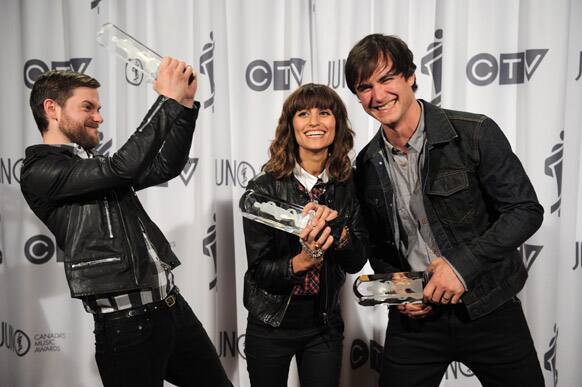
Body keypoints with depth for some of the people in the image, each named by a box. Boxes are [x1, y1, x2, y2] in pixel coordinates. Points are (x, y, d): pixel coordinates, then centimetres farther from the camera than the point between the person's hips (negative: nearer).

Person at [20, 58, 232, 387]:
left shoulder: (94, 166, 17)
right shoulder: (40, 171, -8)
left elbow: (166, 166, 13)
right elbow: (122, 167, -20)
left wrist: (185, 103, 2)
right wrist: (169, 100, -15)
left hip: (173, 305, 8)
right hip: (127, 323, -8)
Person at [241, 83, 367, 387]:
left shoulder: (347, 186, -4)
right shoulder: (263, 188, -13)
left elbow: (356, 262, -6)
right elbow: (259, 270, -12)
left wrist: (336, 225, -25)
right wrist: (302, 261, -31)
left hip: (325, 326, 2)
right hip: (271, 325, -2)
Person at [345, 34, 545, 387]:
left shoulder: (476, 134, -13)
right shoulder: (367, 165, 0)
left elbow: (526, 210, -11)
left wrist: (463, 264, -21)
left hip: (488, 309, -2)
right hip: (415, 315, 3)